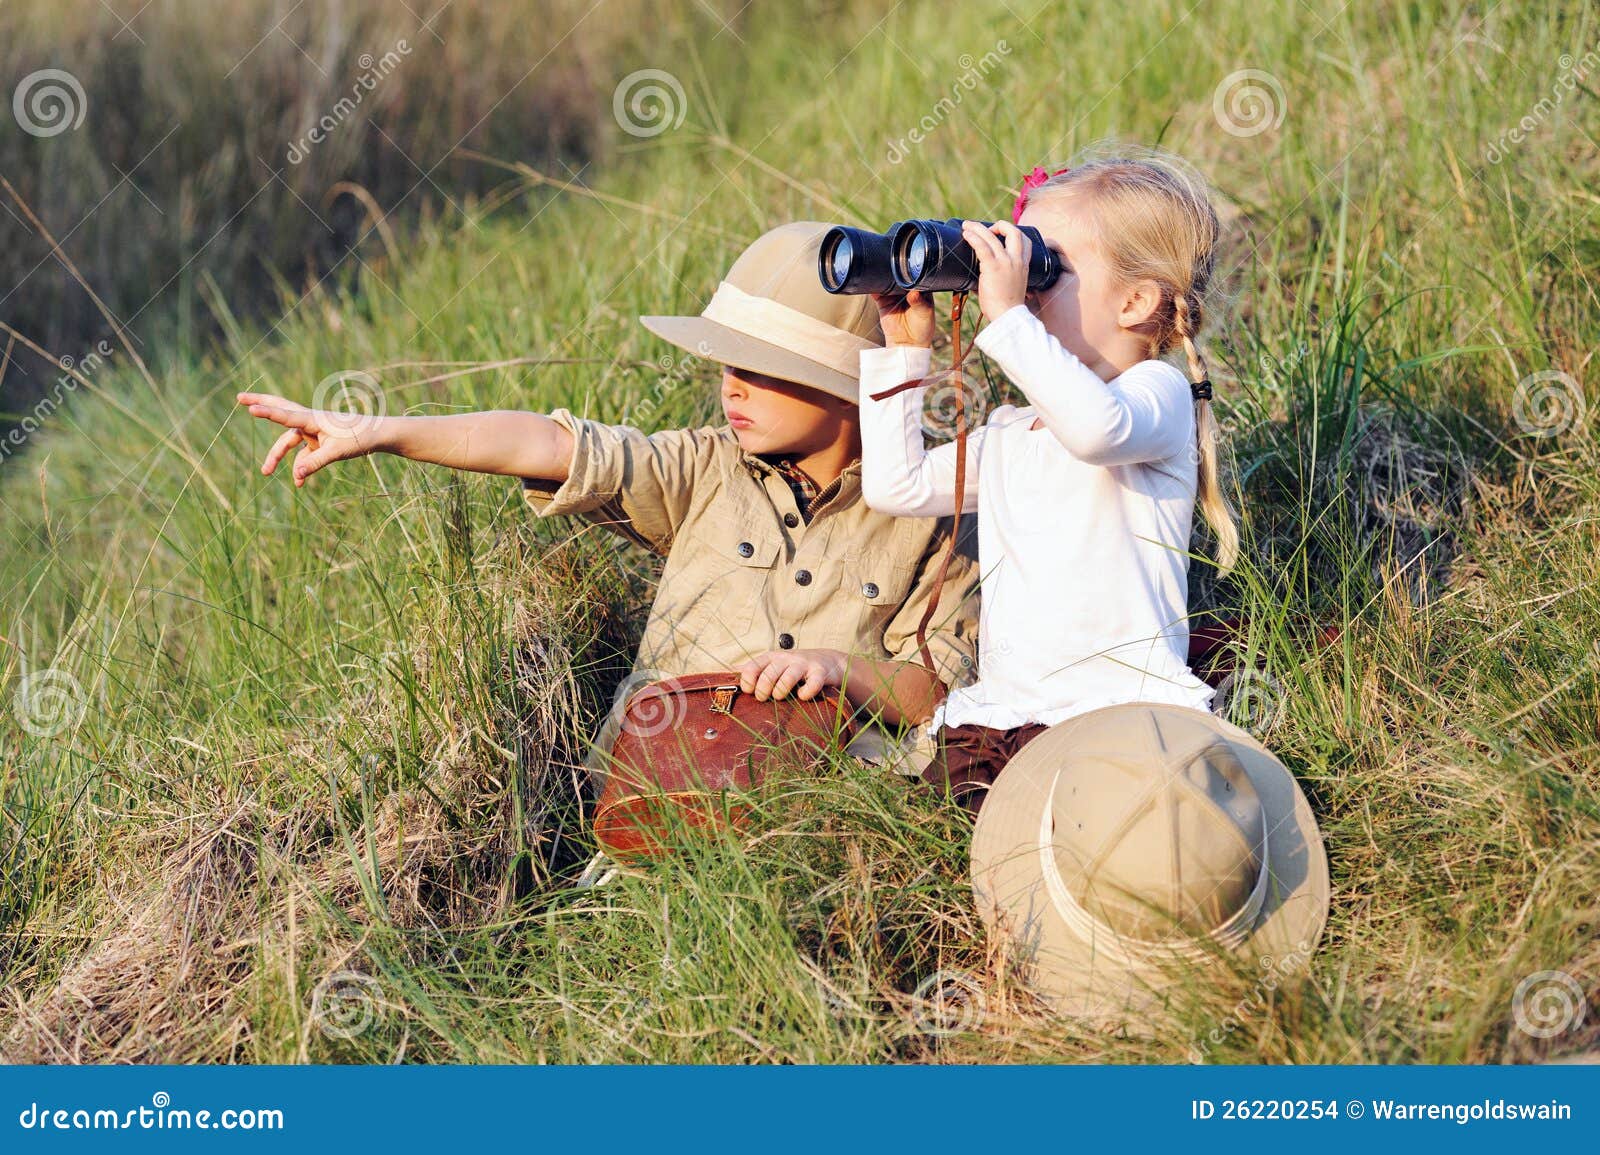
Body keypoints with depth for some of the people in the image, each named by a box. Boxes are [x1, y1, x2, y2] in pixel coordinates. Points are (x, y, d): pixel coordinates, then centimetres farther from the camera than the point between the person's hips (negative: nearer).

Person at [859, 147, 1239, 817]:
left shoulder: (1158, 394, -3)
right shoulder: (1009, 434, 22)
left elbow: (1099, 428, -27)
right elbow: (897, 485, 20)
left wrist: (1007, 316, -25)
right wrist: (904, 350, 19)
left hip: (1121, 711, -6)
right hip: (996, 711, 6)